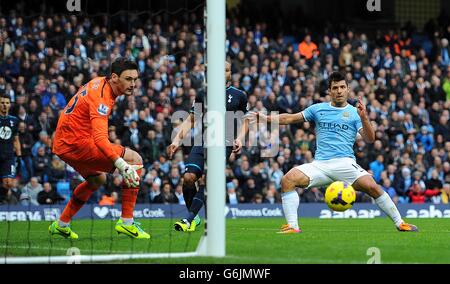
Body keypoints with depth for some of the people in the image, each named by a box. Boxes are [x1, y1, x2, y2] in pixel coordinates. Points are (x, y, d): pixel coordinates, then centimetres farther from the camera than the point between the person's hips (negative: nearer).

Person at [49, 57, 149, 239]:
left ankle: (61, 224, 40)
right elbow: (100, 138, -36)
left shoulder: (99, 82, 6)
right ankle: (126, 222, -17)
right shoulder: (101, 97, -24)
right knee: (134, 159, -15)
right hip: (76, 143, -10)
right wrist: (121, 165, -48)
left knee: (97, 179, 33)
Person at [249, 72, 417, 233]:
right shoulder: (318, 109, 16)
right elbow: (291, 118, 17)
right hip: (320, 164, 2)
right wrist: (265, 118, 6)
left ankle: (399, 223, -10)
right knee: (288, 180, -20)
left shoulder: (354, 112, 9)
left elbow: (370, 139, -1)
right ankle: (292, 226, -16)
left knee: (372, 187, -24)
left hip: (345, 164, -2)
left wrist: (363, 118, -16)